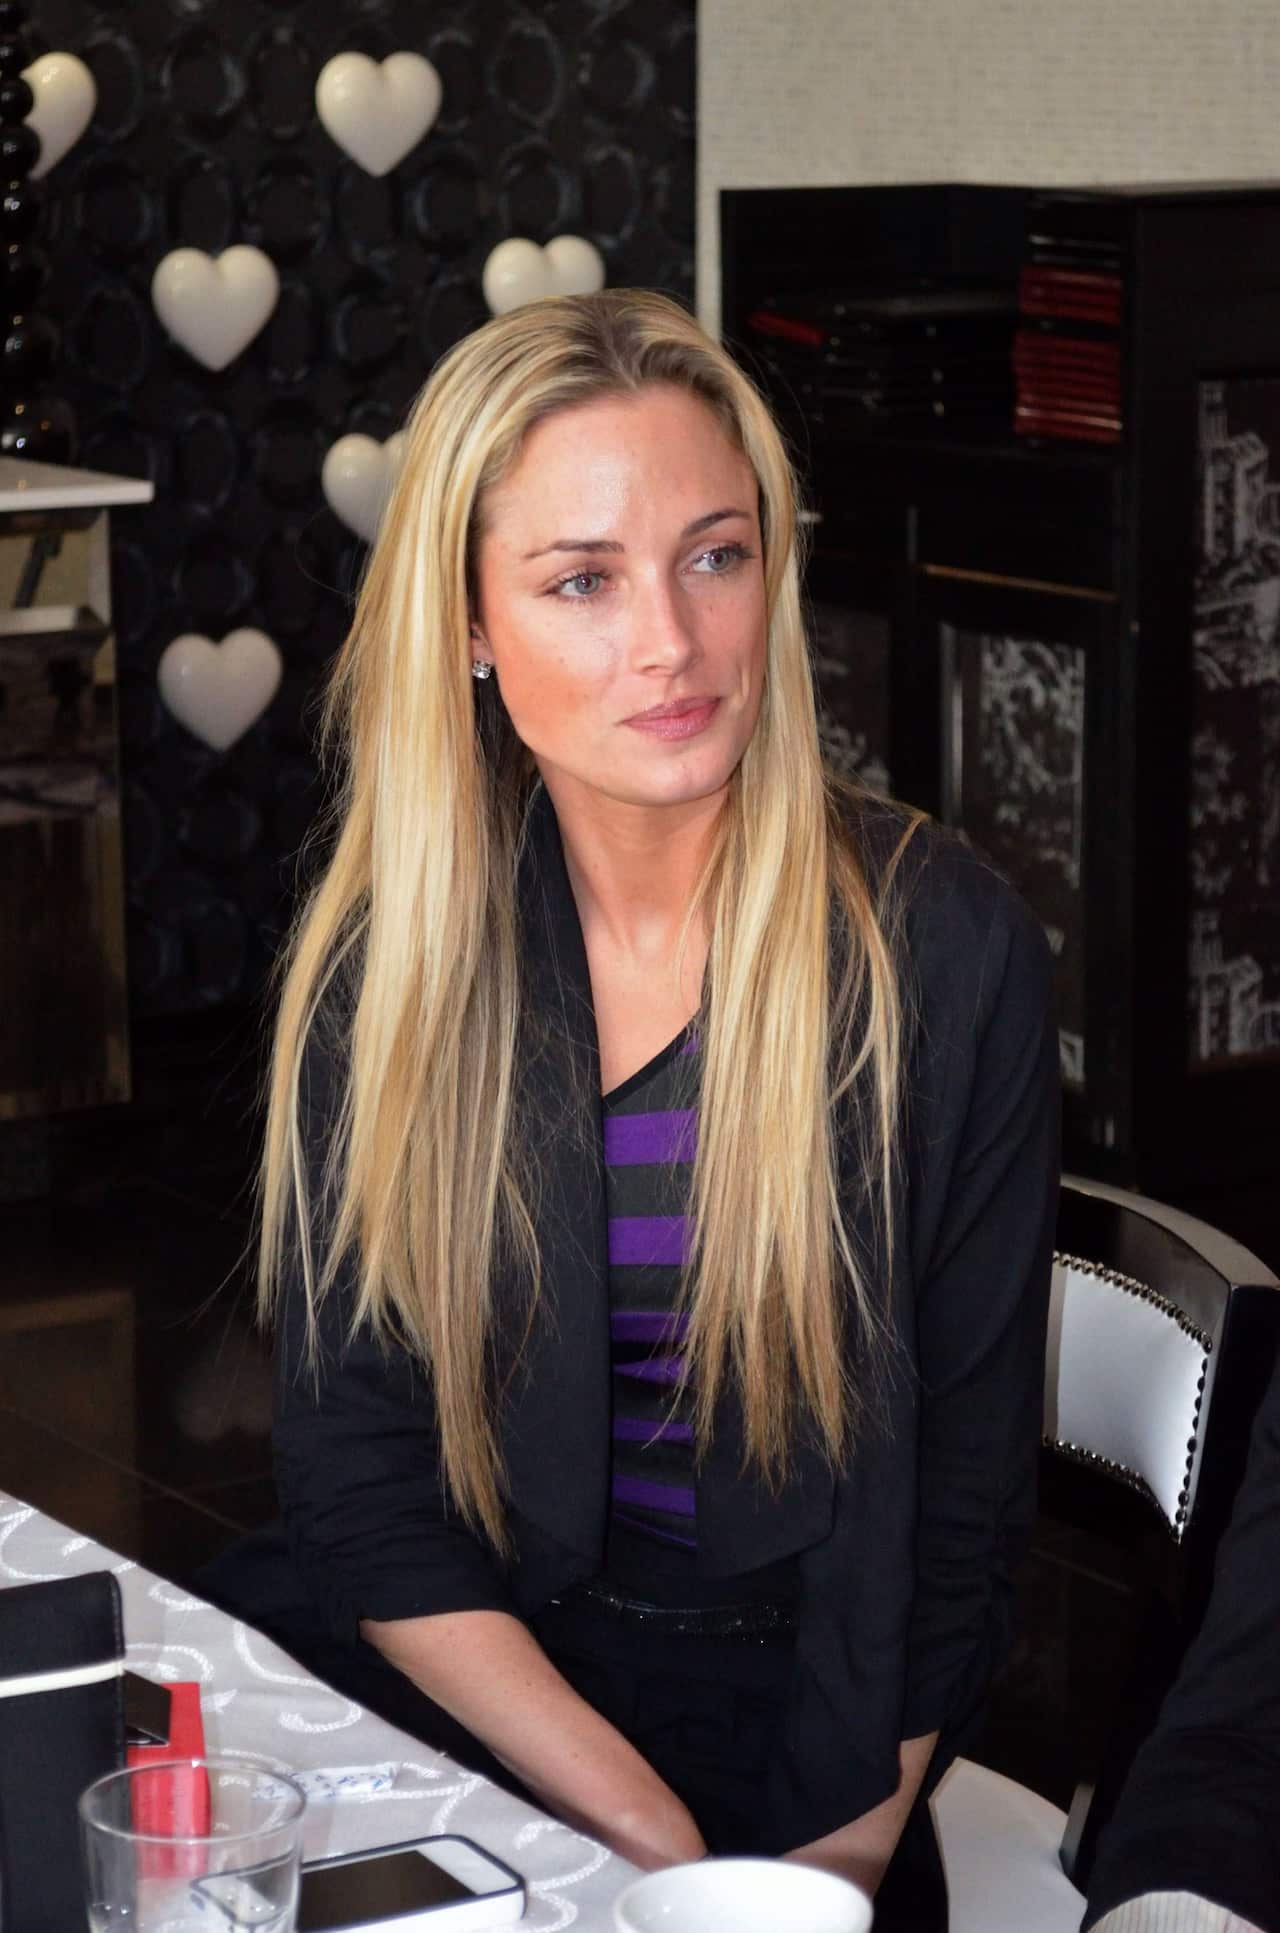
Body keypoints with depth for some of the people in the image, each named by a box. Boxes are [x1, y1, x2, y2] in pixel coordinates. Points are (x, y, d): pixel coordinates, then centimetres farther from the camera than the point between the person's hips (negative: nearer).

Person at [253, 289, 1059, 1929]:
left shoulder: (945, 952, -5)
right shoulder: (377, 975, 0)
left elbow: (961, 1487, -2)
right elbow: (355, 1485, -1)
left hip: (826, 1760, -2)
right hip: (481, 1728, 2)